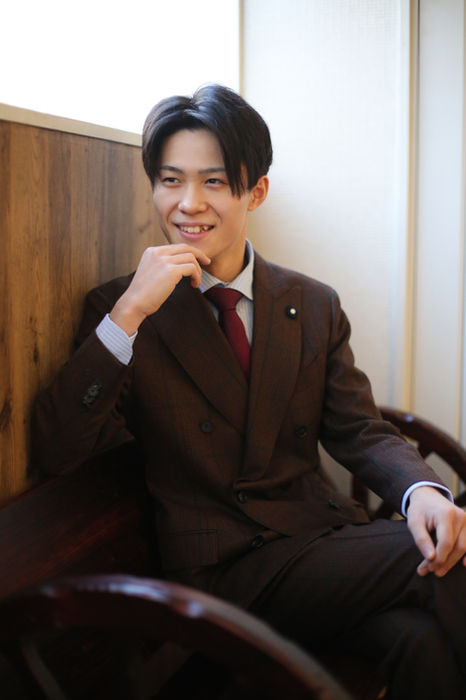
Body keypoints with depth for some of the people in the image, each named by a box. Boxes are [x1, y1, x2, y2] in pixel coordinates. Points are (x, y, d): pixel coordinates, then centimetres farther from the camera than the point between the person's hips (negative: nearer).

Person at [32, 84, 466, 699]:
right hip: (223, 573, -4)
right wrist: (129, 314, -21)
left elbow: (359, 431, 6)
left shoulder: (315, 307, 10)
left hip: (322, 535, 4)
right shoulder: (118, 311, 0)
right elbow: (56, 452, -11)